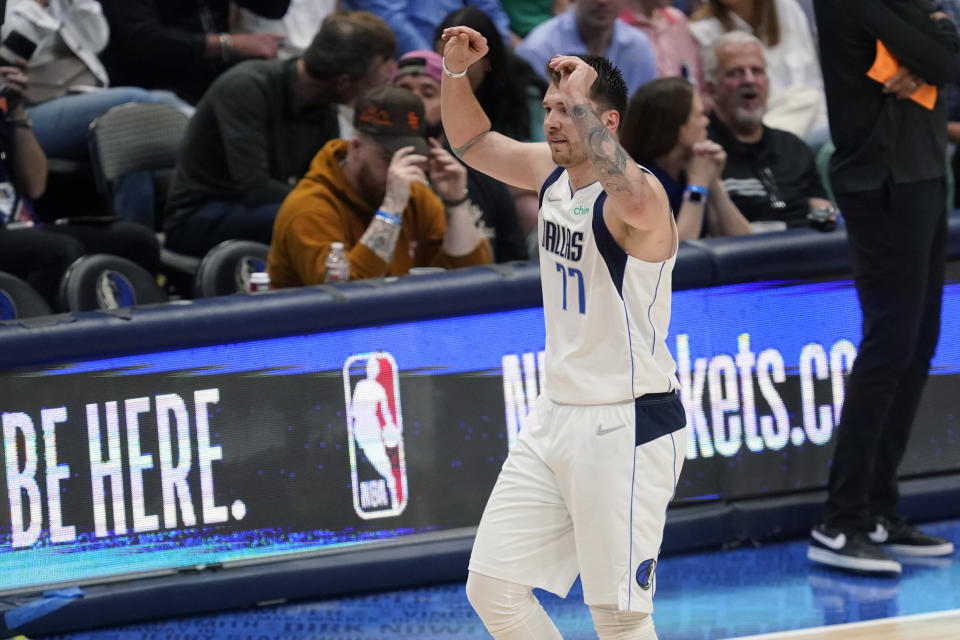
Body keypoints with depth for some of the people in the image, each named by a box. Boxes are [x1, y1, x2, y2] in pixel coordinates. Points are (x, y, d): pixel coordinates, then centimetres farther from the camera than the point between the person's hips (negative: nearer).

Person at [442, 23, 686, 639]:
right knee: (492, 587, 7)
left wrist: (581, 98, -37)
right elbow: (475, 142, 22)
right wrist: (456, 72, 3)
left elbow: (631, 197, -46)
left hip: (626, 428, -9)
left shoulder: (640, 196, -20)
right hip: (556, 417, 9)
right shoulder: (553, 171, 6)